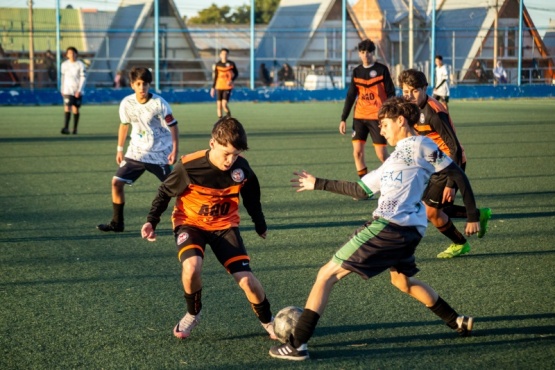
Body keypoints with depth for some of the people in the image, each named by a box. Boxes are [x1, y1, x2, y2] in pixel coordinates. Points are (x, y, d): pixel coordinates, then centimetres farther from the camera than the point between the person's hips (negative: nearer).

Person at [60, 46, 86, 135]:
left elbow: (83, 78, -4)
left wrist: (79, 90, -13)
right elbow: (63, 77, 15)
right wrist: (62, 90, 12)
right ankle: (66, 128, -20)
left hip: (77, 91, -1)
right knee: (67, 108, -13)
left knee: (76, 109, 4)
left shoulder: (80, 65, -2)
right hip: (68, 90, 1)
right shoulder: (64, 64, 7)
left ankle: (75, 129, 13)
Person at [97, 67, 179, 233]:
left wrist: (175, 150, -18)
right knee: (117, 182, -4)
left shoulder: (159, 103, -16)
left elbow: (173, 126, -10)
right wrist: (119, 149, 13)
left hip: (160, 154, -4)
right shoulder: (126, 103, -5)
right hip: (136, 152, 4)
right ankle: (117, 223, 9)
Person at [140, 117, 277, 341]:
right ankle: (193, 314, -1)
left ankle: (268, 322, 15)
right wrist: (152, 221, -12)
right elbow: (165, 192, -6)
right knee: (192, 267, -32)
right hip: (190, 223, -2)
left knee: (246, 279, -12)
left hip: (225, 225, 2)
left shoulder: (242, 168, -15)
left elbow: (251, 199, 6)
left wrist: (260, 226, 17)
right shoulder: (188, 167, -25)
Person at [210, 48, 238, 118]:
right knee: (219, 105, 0)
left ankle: (229, 117, 10)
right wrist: (213, 88, 8)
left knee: (224, 105, -15)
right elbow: (215, 77, 11)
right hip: (219, 87, 3)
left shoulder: (231, 64, -1)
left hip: (228, 87, -3)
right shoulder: (218, 64, 6)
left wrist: (231, 80, -10)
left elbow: (236, 74, 8)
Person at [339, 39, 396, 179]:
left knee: (382, 154, -5)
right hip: (359, 117, 4)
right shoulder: (356, 72, 9)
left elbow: (391, 94, -4)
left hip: (377, 117, -4)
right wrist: (343, 119, 8)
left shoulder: (382, 70, -3)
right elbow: (350, 96, 12)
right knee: (357, 151, -3)